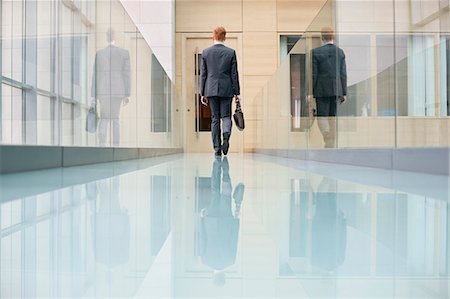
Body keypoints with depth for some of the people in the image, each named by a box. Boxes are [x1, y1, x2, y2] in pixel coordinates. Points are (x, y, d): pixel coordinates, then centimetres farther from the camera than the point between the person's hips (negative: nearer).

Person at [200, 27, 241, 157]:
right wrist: (237, 92, 5)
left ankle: (217, 149, 6)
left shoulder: (205, 52, 3)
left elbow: (203, 74, 4)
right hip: (226, 90, -1)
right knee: (226, 116, 9)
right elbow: (234, 74, 0)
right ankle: (226, 136, -20)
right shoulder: (231, 52, 1)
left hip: (211, 90, 1)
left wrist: (202, 93, 8)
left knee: (215, 118, 6)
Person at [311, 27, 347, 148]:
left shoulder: (316, 52, -6)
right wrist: (344, 93, 10)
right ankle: (331, 144, 16)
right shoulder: (340, 52, 7)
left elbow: (313, 74, -8)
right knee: (332, 117, 11)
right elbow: (343, 74, 6)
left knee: (322, 116, -1)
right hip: (336, 89, 4)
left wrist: (310, 92, -4)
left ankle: (327, 137, -25)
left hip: (322, 90, -4)